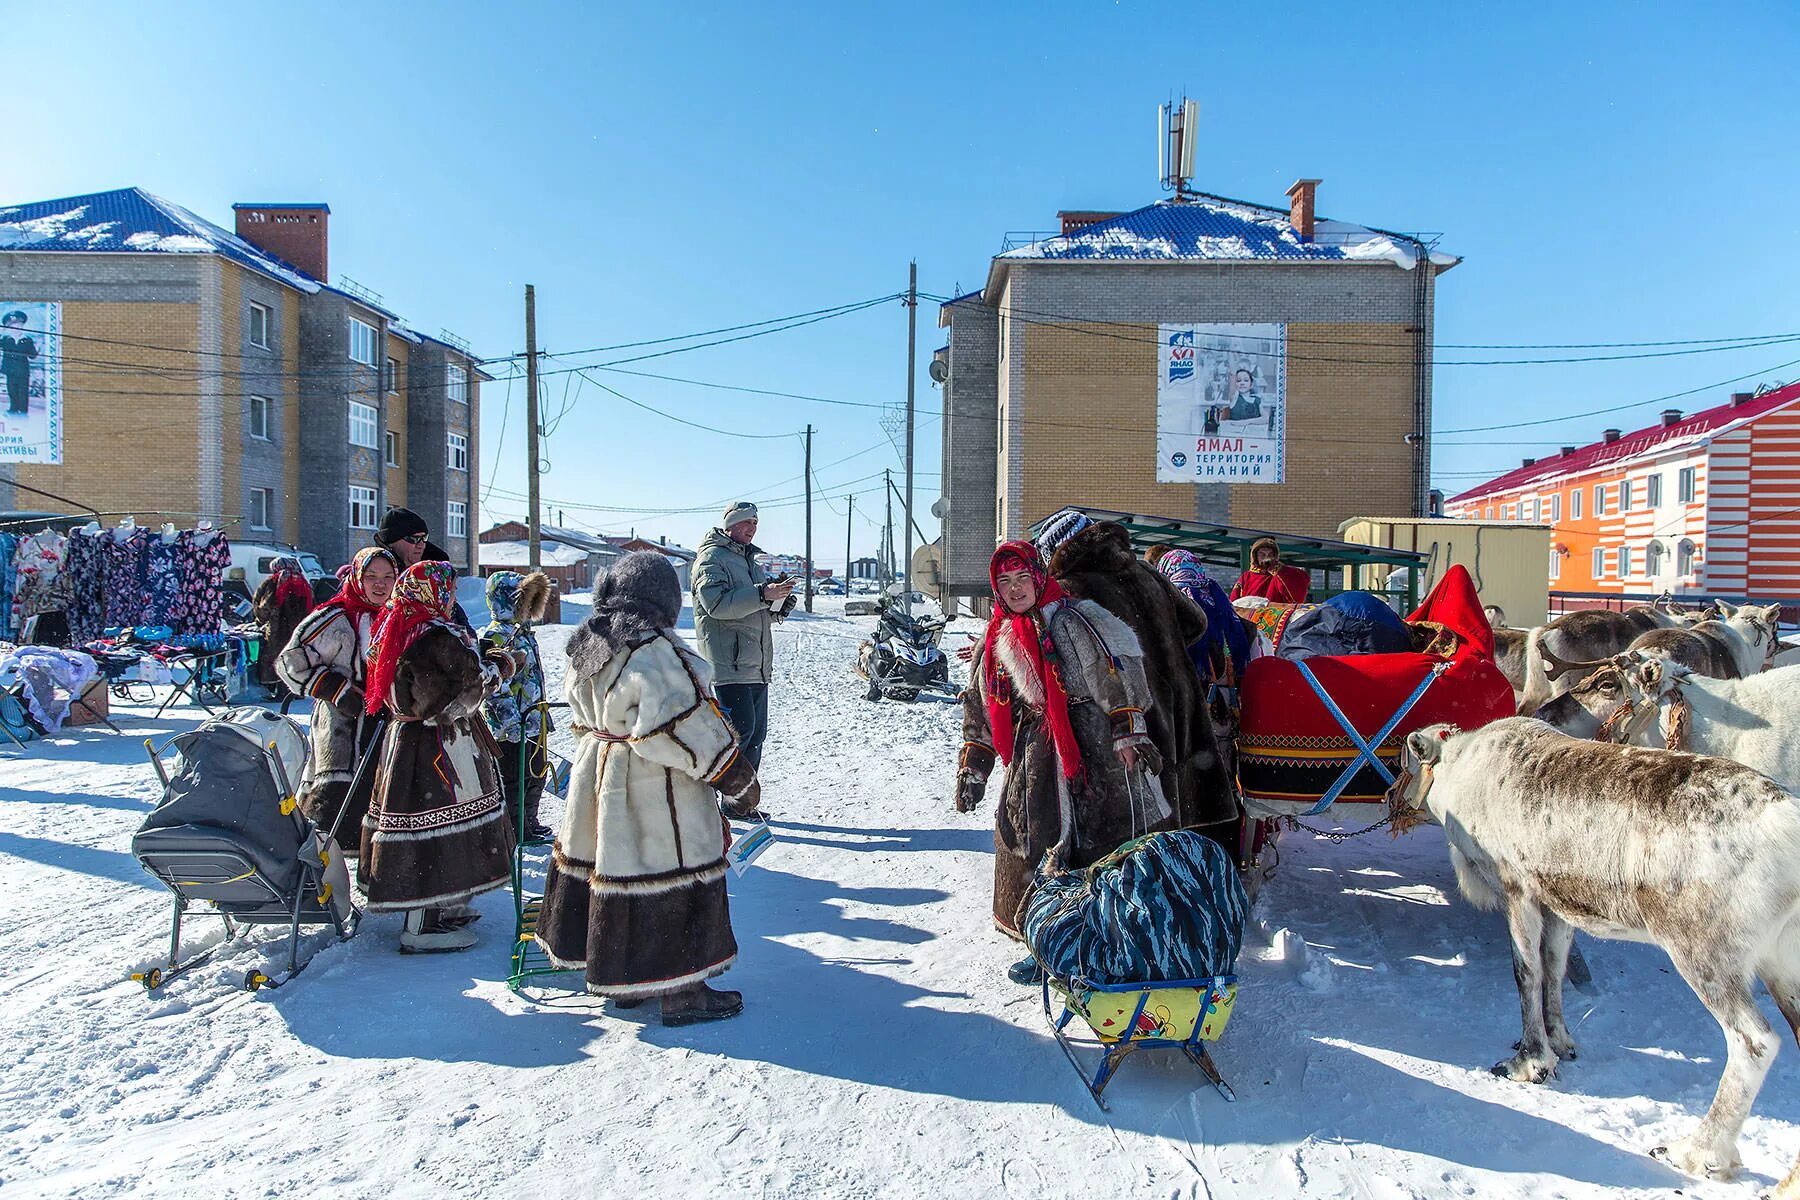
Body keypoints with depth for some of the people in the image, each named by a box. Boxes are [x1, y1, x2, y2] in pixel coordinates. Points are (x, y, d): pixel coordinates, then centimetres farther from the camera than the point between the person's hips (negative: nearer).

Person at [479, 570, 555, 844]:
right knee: (513, 779, 1)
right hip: (512, 728, -10)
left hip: (534, 721, 10)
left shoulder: (524, 632, 13)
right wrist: (511, 721, -24)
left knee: (536, 772, 20)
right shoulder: (496, 636, -17)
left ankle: (529, 822, 35)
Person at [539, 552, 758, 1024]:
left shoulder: (587, 644, 6)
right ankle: (682, 990, 10)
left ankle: (611, 973, 32)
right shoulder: (654, 649, -22)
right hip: (654, 789, -9)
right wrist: (738, 776, -13)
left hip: (595, 774, 9)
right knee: (672, 879, 1)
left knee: (610, 864, 18)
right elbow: (686, 725, -22)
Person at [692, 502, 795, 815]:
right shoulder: (712, 559, -5)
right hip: (728, 663, -9)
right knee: (739, 729, -15)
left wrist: (780, 604, 4)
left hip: (756, 666, 9)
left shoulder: (751, 561, 23)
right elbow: (717, 603, -21)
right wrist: (762, 594, -26)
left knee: (756, 732, 9)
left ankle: (739, 801, 19)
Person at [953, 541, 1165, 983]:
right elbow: (981, 712, 22)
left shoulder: (1072, 620, -6)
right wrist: (972, 769, 20)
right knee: (1032, 847, 8)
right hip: (1034, 759, 7)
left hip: (1092, 750, -7)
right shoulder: (997, 641, 16)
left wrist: (1128, 732, -18)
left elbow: (1115, 675, -12)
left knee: (1094, 848, -7)